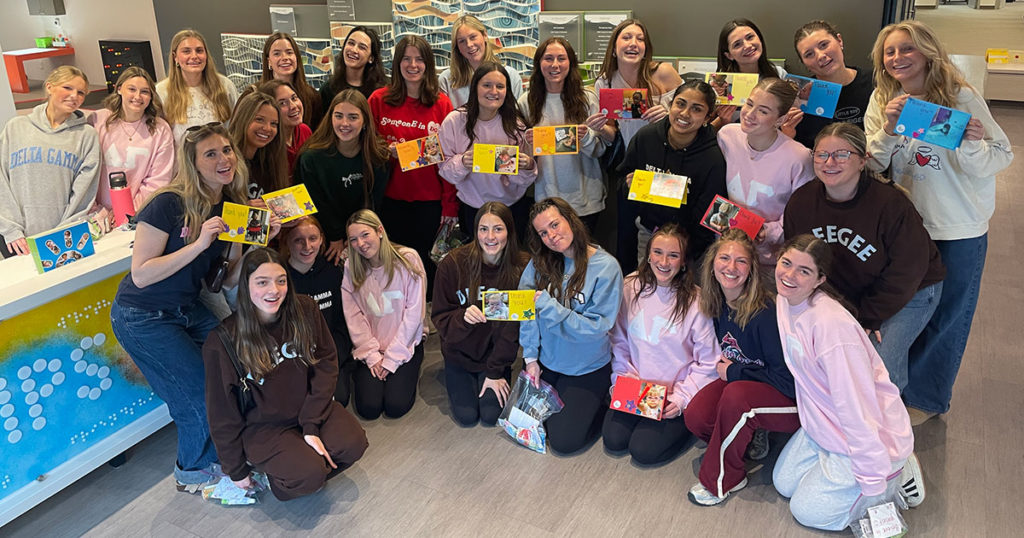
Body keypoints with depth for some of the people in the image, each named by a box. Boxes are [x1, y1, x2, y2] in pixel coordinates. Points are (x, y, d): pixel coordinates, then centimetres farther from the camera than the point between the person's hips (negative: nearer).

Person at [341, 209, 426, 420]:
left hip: (406, 345, -2)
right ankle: (360, 375, 20)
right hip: (370, 347, 2)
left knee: (396, 406, -15)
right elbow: (354, 317, -4)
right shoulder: (351, 268, -3)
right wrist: (372, 356, -11)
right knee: (369, 408, -12)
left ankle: (409, 373, 16)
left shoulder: (408, 259, -12)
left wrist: (391, 358, -13)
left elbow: (414, 313, -12)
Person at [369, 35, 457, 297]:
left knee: (427, 261, 5)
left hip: (430, 199, 0)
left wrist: (450, 204, -5)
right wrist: (387, 150, -13)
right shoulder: (379, 99, 1)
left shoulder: (442, 103, 1)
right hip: (391, 197, 1)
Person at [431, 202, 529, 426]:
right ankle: (453, 379, 28)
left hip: (496, 353, 0)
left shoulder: (522, 267, -17)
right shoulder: (453, 263, -19)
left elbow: (515, 326, -11)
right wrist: (462, 318, -35)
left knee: (491, 415, -6)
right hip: (460, 351, 0)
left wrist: (495, 371, -10)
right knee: (466, 416, -4)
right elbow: (439, 317, -12)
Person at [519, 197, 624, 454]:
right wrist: (531, 358, -9)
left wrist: (546, 305, -26)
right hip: (546, 362, 5)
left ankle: (601, 406, 24)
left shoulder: (606, 267, -20)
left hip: (587, 369, -4)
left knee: (563, 440, -2)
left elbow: (597, 326, -23)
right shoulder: (540, 263, -7)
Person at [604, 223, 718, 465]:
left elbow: (707, 362, -9)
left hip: (676, 395, -3)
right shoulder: (630, 287, -4)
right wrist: (621, 378, -4)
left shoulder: (695, 301, -14)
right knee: (613, 439, -9)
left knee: (643, 450, -12)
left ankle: (684, 423, 14)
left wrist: (683, 398, -14)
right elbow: (618, 340, 5)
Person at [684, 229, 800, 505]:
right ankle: (750, 437, 10)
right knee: (695, 417, -20)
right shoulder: (718, 304, -5)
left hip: (790, 399, -6)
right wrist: (724, 366, -4)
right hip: (738, 379, 6)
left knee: (736, 394, -36)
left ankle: (720, 480, -14)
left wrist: (734, 372, -17)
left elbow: (785, 377, -24)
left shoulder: (764, 313, -27)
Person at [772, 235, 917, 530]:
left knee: (807, 510, 4)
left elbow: (857, 408, -30)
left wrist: (873, 482, -24)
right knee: (784, 483, 18)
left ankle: (895, 478, 15)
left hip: (873, 437, -8)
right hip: (821, 427, 8)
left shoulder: (831, 325, -34)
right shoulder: (784, 300, -7)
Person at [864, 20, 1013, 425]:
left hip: (959, 229, -3)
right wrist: (888, 130, -22)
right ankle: (897, 384, 37)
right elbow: (872, 165, -5)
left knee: (946, 315, 11)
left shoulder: (960, 97, -14)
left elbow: (1001, 157, -14)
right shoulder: (882, 100, -2)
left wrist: (971, 144, -35)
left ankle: (925, 396, 30)